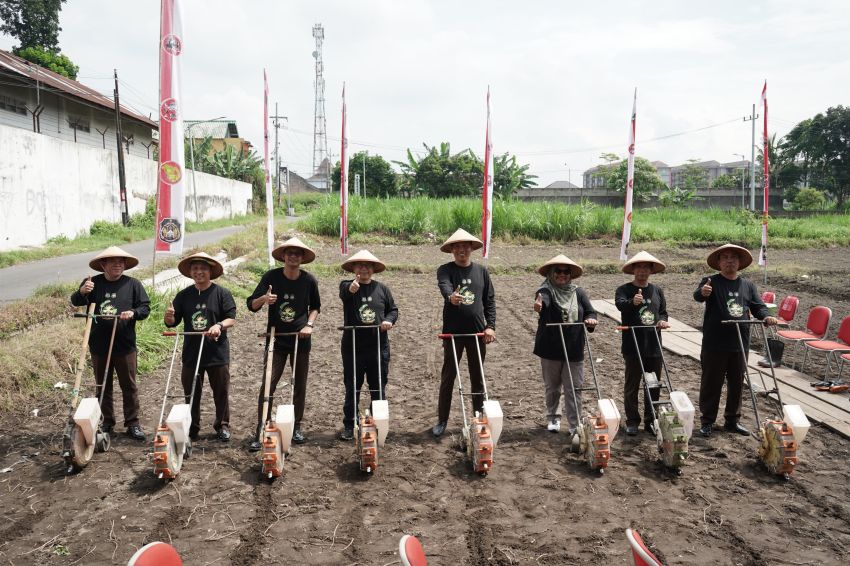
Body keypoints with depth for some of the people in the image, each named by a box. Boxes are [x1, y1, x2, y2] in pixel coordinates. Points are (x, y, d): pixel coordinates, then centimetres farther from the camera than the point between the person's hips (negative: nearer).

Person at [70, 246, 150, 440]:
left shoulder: (133, 284, -1)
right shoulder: (93, 283, 0)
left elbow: (145, 308, 0)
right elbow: (75, 302, -2)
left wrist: (133, 313, -22)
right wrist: (82, 292, -24)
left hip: (125, 345, -1)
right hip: (99, 345, 1)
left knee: (129, 386, 5)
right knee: (103, 386, 13)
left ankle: (132, 423, 13)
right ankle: (107, 423, 26)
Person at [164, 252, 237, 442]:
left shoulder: (222, 293, -3)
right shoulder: (183, 296, 5)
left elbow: (231, 319, -7)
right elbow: (173, 322, 6)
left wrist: (219, 325, -27)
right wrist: (169, 317, -17)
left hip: (217, 353, -2)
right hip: (191, 353, 3)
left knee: (221, 393, 8)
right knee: (191, 394, 12)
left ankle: (222, 426, 24)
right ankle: (192, 428, 26)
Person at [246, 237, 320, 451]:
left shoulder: (309, 280, -3)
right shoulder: (271, 276, -8)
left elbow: (315, 306, 11)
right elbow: (252, 305, -8)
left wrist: (309, 324, -6)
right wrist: (263, 299, -29)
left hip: (301, 339, 2)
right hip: (276, 339, -2)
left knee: (300, 385, 10)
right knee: (268, 385, -7)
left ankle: (296, 428, 24)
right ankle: (260, 432, -1)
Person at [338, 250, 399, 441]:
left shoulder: (382, 289, 7)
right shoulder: (347, 286, -2)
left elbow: (393, 309, 14)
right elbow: (343, 293, -26)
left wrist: (389, 320, -9)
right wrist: (351, 288, -51)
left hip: (379, 346, 2)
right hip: (353, 346, -2)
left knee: (378, 387, 10)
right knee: (352, 387, 7)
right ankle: (349, 425, 18)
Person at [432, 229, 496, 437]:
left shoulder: (481, 271, 7)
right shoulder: (445, 270, -3)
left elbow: (490, 300, 7)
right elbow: (444, 286, -26)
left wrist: (490, 326, -3)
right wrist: (450, 296, -49)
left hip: (477, 331, 2)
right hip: (452, 331, -2)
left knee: (478, 377, 11)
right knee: (448, 376, 5)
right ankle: (442, 420, 15)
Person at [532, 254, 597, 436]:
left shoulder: (578, 293, 5)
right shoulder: (546, 291, -7)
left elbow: (591, 312, 5)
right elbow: (544, 302, -31)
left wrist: (590, 320, -20)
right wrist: (539, 305, -56)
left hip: (574, 349, 2)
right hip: (550, 349, -2)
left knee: (574, 389, 1)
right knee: (552, 387, 14)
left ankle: (575, 425, 7)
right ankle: (553, 418, 34)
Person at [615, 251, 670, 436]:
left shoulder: (657, 291, 12)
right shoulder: (624, 289, -5)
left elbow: (663, 312, 19)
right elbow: (620, 304, -25)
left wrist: (662, 320, -5)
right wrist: (633, 302, -47)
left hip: (654, 346, 5)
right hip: (633, 346, -5)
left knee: (654, 386, 11)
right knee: (632, 385, 3)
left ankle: (650, 421, 22)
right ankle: (632, 421, 13)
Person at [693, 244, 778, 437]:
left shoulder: (748, 285, 10)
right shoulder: (711, 282, -5)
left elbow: (758, 306, 7)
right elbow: (697, 296, -25)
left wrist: (766, 316, -17)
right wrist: (702, 292, -50)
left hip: (740, 345, 5)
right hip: (714, 345, -5)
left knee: (737, 384, 15)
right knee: (711, 384, 4)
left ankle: (733, 420, 29)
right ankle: (707, 421, 15)